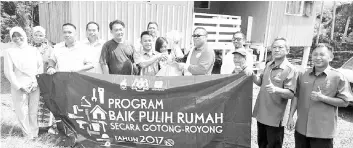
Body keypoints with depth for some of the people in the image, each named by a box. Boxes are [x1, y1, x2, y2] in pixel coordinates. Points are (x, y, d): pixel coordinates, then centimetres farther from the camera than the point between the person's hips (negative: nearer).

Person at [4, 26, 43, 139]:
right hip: (19, 88, -2)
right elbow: (8, 72, -3)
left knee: (34, 111, 7)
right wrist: (20, 86, -8)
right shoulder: (10, 52, 0)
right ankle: (28, 135, 18)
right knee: (22, 112, 3)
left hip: (34, 86, 2)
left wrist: (36, 82, -4)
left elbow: (41, 66, 7)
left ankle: (35, 133, 22)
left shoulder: (33, 50, 7)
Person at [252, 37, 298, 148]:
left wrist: (276, 89, -37)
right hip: (261, 115, 7)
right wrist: (253, 76, -3)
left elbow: (291, 94, -19)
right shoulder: (268, 65, 8)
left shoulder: (290, 69, -14)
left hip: (275, 118, -6)